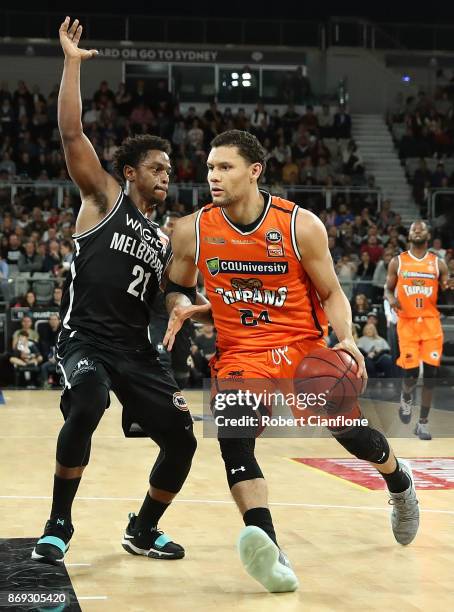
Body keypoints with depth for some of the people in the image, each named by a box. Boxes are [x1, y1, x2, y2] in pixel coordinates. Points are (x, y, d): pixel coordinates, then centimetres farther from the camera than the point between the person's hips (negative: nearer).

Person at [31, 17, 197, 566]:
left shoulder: (162, 240, 20)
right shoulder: (103, 198, 4)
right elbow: (72, 134, -8)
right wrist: (72, 63, -12)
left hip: (135, 349, 6)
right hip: (85, 338, -6)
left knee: (182, 438, 0)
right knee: (86, 407, -35)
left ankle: (143, 531, 23)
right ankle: (58, 525, -15)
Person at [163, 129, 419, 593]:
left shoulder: (301, 225, -11)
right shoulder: (191, 231, -6)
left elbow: (331, 294, -2)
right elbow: (177, 289, 11)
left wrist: (346, 340, -19)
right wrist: (181, 305, -13)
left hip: (303, 346, 0)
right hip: (240, 352, 1)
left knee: (350, 432, 3)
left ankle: (399, 483, 42)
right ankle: (268, 551, -38)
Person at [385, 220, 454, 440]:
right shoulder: (397, 262, 5)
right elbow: (388, 289, 11)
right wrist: (391, 299, -13)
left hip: (431, 322, 1)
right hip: (407, 321, -1)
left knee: (430, 373, -3)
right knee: (411, 372, -9)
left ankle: (423, 423, 7)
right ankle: (406, 397, 28)